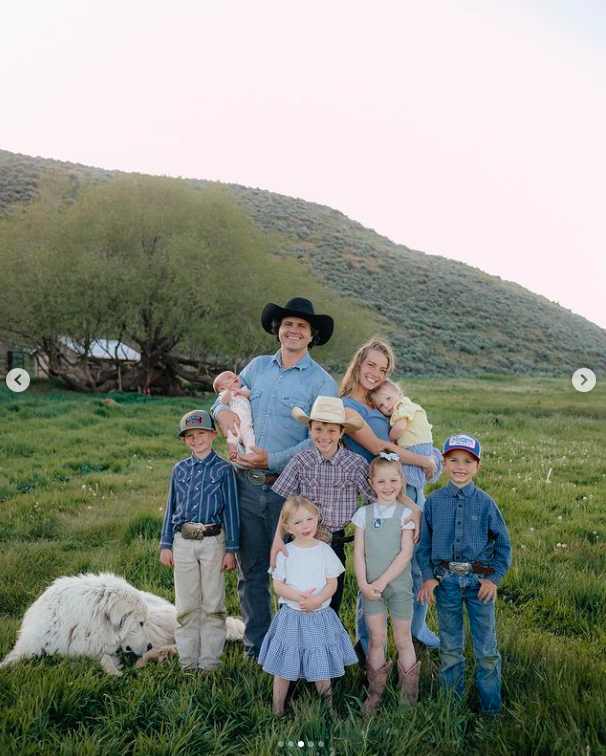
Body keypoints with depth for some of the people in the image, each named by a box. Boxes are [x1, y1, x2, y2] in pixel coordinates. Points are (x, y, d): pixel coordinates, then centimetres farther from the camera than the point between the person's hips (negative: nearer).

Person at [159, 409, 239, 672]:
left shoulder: (223, 469, -2)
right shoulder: (179, 469, 8)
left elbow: (231, 511, -1)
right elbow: (171, 508, 12)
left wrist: (231, 549, -3)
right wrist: (166, 545, 8)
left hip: (212, 542, -3)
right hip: (183, 542, 3)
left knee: (213, 605, 4)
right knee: (187, 606, 9)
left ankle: (209, 662, 15)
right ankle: (188, 662, 20)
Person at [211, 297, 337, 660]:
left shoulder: (321, 382, -4)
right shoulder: (258, 366, 10)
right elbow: (229, 394, 19)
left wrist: (273, 460, -19)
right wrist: (223, 409, -5)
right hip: (247, 484, 4)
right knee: (251, 570, 12)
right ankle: (256, 646, 26)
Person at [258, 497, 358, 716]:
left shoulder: (324, 550, -3)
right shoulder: (285, 552, -5)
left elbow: (332, 583, -2)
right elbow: (278, 585, -4)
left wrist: (317, 600, -19)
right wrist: (299, 597, -20)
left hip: (320, 616, 1)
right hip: (291, 617, 0)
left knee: (321, 666, 10)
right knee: (283, 667, 7)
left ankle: (328, 707, 30)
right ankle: (277, 711, 23)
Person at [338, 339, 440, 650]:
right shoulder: (347, 406, -8)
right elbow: (378, 447, -15)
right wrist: (426, 462, -5)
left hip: (411, 492, 7)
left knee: (420, 566, 13)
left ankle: (417, 626, 36)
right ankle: (367, 643, 20)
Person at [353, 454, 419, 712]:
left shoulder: (405, 513, -7)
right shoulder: (364, 513, 0)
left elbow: (406, 553, -12)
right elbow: (358, 552, -1)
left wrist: (381, 582, -15)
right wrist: (363, 584, -11)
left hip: (399, 586, -1)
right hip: (370, 587, 2)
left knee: (403, 640, 9)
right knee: (376, 638, 10)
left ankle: (409, 697, 23)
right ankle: (375, 693, 25)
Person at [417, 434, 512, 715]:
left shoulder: (485, 502, -2)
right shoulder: (434, 501, 0)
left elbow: (503, 544, 4)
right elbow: (423, 543, 6)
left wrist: (494, 577, -4)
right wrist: (428, 577, -3)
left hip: (479, 580, -1)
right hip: (445, 580, 1)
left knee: (486, 648, 5)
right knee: (449, 647, 13)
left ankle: (491, 708, 21)